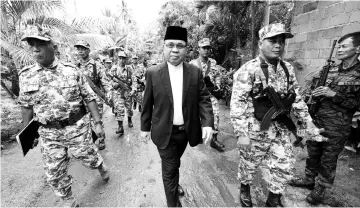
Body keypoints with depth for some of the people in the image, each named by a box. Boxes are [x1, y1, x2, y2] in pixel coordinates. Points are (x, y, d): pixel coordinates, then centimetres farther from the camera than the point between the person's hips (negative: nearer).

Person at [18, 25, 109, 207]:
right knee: (54, 173, 12)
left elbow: (89, 98, -6)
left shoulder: (71, 71, -8)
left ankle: (101, 167, 49)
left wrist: (98, 123, -9)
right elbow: (26, 106, 10)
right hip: (49, 133, 3)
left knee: (89, 158, 14)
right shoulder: (26, 75, 0)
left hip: (78, 128, -3)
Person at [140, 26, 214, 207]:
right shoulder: (153, 73, -8)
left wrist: (207, 123, -18)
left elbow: (203, 99, -5)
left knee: (175, 164, 27)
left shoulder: (195, 72, -4)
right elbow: (147, 103, -3)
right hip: (165, 132, -2)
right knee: (169, 169, 9)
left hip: (186, 130, 3)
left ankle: (174, 184, 58)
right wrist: (145, 127, 3)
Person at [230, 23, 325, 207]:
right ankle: (244, 189, 43)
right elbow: (237, 104, -19)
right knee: (248, 164, 13)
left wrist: (307, 124, 10)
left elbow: (296, 99, 12)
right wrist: (241, 133, -22)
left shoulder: (287, 69, 5)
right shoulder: (247, 70, -16)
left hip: (281, 129, 6)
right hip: (255, 130, -5)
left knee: (284, 167, 14)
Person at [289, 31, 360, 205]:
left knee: (328, 160, 12)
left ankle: (320, 190, 31)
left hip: (336, 128, -4)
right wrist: (309, 94, -9)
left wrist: (334, 94, -21)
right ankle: (309, 179, 39)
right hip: (315, 121, 4)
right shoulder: (329, 69, 5)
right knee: (312, 154, 19)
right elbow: (311, 89, 12)